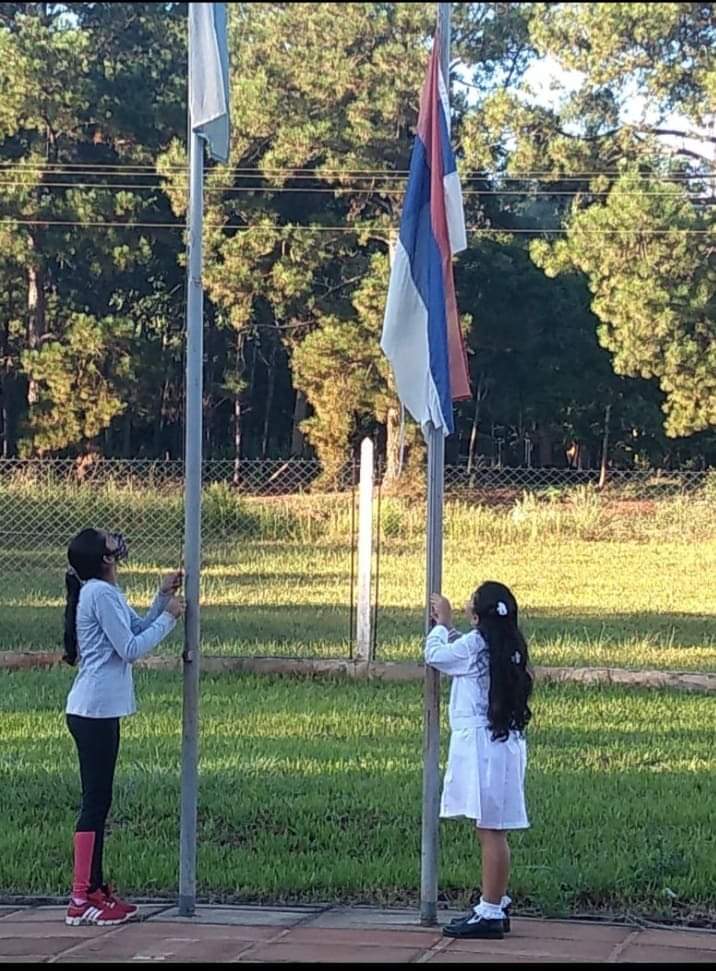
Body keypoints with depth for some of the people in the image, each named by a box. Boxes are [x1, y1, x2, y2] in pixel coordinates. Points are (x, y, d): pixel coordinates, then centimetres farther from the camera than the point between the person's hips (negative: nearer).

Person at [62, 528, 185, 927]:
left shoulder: (106, 592, 16)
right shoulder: (101, 593, -15)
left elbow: (138, 629, 21)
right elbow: (131, 648, -17)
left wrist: (163, 598, 11)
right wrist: (169, 616, -9)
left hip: (96, 710, 10)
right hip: (95, 711, -10)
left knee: (98, 800, 13)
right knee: (96, 802, -8)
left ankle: (95, 889, 19)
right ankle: (82, 901, -6)